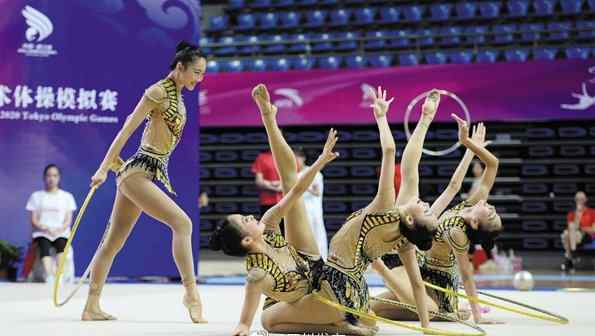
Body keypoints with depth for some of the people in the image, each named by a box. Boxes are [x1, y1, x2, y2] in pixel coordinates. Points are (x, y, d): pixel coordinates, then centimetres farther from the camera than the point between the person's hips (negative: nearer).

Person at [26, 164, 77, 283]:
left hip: (61, 233, 1)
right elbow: (34, 220, 6)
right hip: (42, 233, 0)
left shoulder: (67, 196, 16)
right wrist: (46, 228, -15)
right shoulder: (36, 196, 15)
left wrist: (59, 229, -16)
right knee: (44, 246, -35)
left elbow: (68, 220, 6)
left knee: (62, 245, -36)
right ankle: (49, 277, -55)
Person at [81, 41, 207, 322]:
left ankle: (91, 306, 14)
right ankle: (191, 293, -19)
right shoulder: (159, 92, -10)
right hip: (138, 172, -9)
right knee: (182, 223, -20)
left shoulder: (177, 96, 15)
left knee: (113, 242, 10)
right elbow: (127, 130, -11)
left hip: (152, 173, 9)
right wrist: (104, 169, -12)